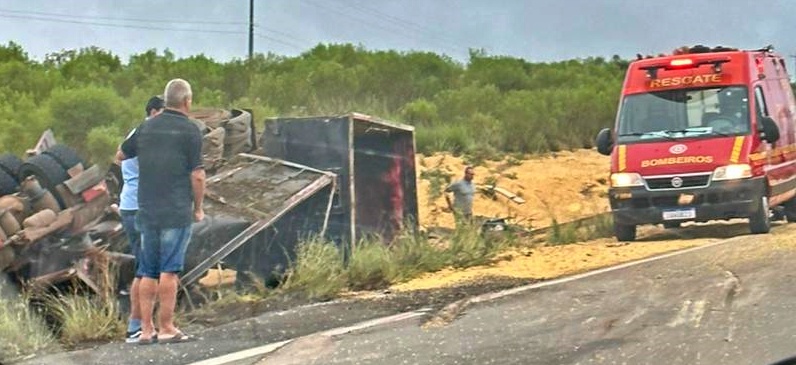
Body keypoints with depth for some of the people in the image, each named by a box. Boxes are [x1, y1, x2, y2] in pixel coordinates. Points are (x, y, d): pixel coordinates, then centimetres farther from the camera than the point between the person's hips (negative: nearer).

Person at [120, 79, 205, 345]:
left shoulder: (146, 128, 10)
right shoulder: (189, 130, -6)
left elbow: (122, 155, 26)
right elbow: (197, 174, -10)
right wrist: (199, 208, 2)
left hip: (147, 211, 5)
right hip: (177, 212, -5)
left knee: (148, 272, 8)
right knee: (169, 270, -4)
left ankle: (146, 329, 9)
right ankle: (166, 328, -3)